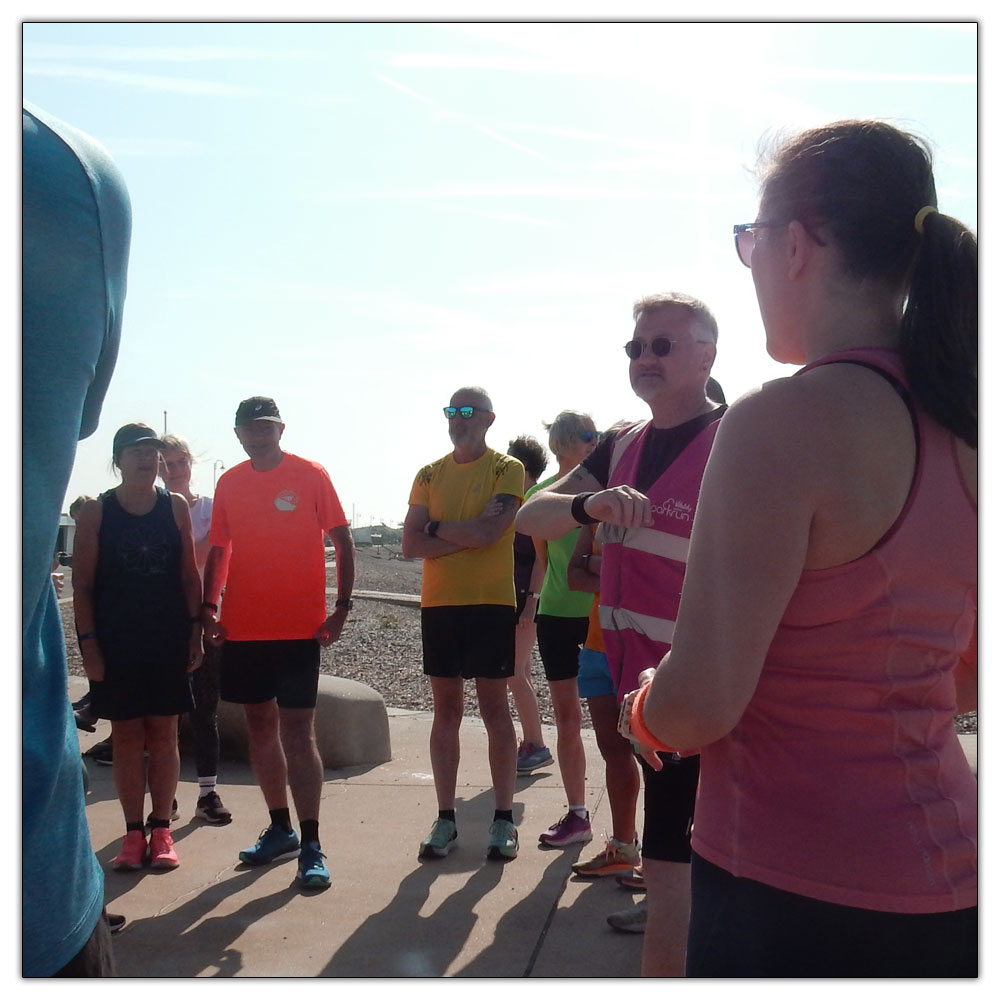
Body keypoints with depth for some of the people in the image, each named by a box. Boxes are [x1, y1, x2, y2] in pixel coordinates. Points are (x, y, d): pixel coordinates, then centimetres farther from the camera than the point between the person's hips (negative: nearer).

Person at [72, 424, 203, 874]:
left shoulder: (175, 506, 4)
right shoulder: (96, 512, 0)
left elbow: (190, 574, 7)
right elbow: (82, 584, -1)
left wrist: (195, 629, 1)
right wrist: (89, 643, -7)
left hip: (169, 638, 1)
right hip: (116, 641, -1)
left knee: (163, 734, 5)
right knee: (127, 735, 5)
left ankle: (161, 831, 14)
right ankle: (133, 833, 13)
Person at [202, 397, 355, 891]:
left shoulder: (310, 475, -3)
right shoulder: (229, 483, 9)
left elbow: (342, 541, -3)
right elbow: (218, 550, 14)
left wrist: (341, 607, -11)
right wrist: (207, 607, 0)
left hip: (298, 627, -5)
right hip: (242, 627, 5)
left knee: (296, 730, -6)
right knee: (260, 725, 12)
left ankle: (311, 845, -2)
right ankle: (280, 828, 26)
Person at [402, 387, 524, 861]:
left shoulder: (507, 469, -2)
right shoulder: (430, 474, 11)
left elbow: (490, 530, -18)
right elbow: (411, 545, 1)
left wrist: (436, 527, -4)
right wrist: (468, 535, -11)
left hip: (491, 603, -4)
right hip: (438, 604, 4)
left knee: (494, 709, 2)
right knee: (446, 710, 8)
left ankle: (504, 818, 11)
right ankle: (445, 818, 16)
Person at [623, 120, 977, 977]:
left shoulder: (783, 422, -20)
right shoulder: (960, 429, 3)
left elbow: (699, 706, -20)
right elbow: (966, 679, 13)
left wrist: (640, 710, 1)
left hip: (793, 894, -7)